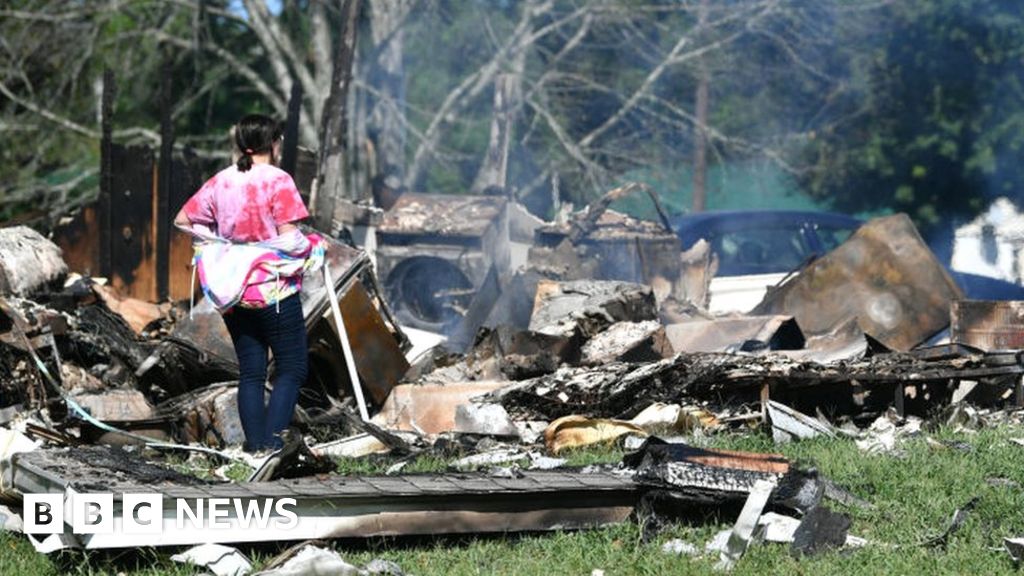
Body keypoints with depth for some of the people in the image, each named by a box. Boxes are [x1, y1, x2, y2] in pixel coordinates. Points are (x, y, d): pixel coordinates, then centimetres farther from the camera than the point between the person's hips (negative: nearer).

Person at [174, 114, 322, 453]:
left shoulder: (220, 182, 5)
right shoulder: (277, 181, -12)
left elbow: (182, 220, 11)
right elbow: (288, 236, -18)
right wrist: (310, 248, 1)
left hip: (234, 294, 6)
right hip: (275, 291, -6)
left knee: (250, 372, 10)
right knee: (291, 368, 2)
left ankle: (255, 445, 7)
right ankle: (273, 441, -12)